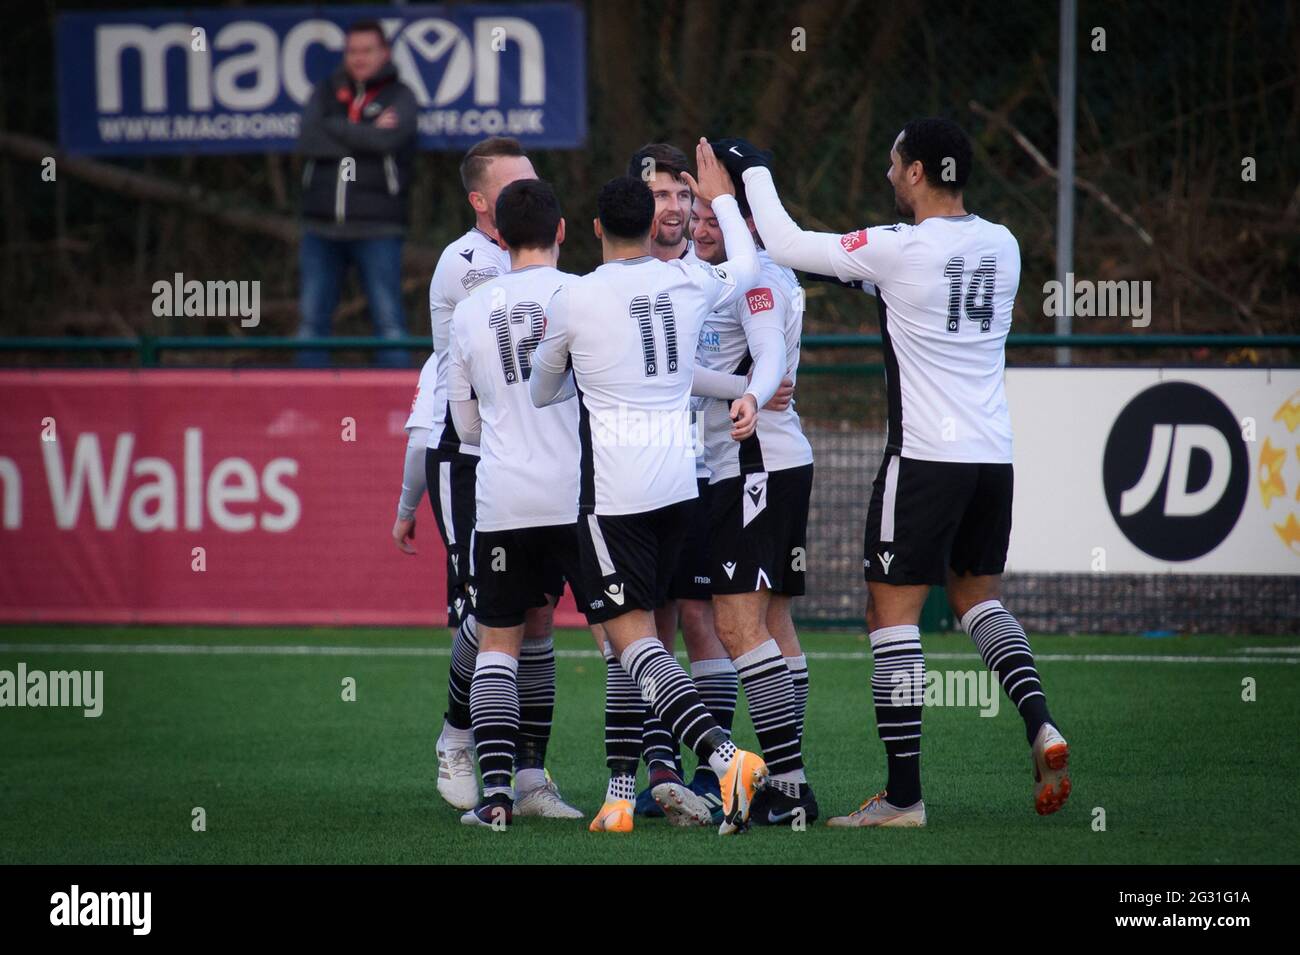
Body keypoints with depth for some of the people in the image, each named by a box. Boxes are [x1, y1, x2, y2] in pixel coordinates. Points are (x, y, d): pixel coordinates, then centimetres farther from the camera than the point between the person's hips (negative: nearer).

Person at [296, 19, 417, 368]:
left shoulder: (399, 96, 4)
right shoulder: (326, 92, 12)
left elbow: (388, 140, -16)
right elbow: (308, 141, -5)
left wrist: (335, 129, -8)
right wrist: (367, 135, -10)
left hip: (376, 230, -3)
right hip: (322, 227, 3)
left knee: (389, 322, -4)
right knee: (312, 322, 5)